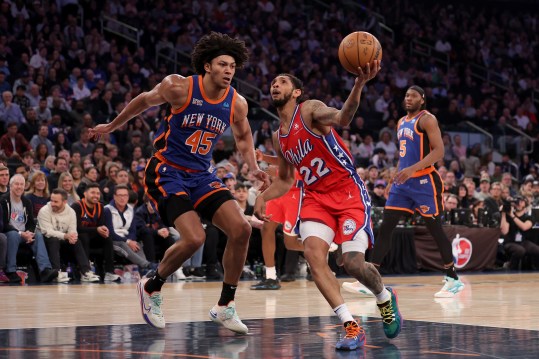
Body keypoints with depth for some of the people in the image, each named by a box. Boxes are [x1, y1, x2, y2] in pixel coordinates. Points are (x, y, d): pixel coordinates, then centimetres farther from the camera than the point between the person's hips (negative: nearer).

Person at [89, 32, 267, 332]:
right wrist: (112, 126, 17)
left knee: (242, 229, -12)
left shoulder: (237, 103, -2)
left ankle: (225, 306, 3)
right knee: (194, 238, -23)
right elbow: (145, 101, 5)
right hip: (167, 172, -5)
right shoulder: (180, 87, -14)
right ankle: (152, 287, 6)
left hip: (202, 175, 5)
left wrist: (254, 167, 3)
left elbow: (243, 136, 19)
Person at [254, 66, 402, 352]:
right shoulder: (279, 138, 12)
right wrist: (263, 197, 6)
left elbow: (342, 118, -33)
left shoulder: (310, 110, -10)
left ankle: (385, 298, 21)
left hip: (349, 193, -6)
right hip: (316, 198, 6)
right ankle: (352, 327, -18)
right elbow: (285, 180, 26)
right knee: (313, 254, -21)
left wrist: (359, 83, -52)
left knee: (353, 263, -16)